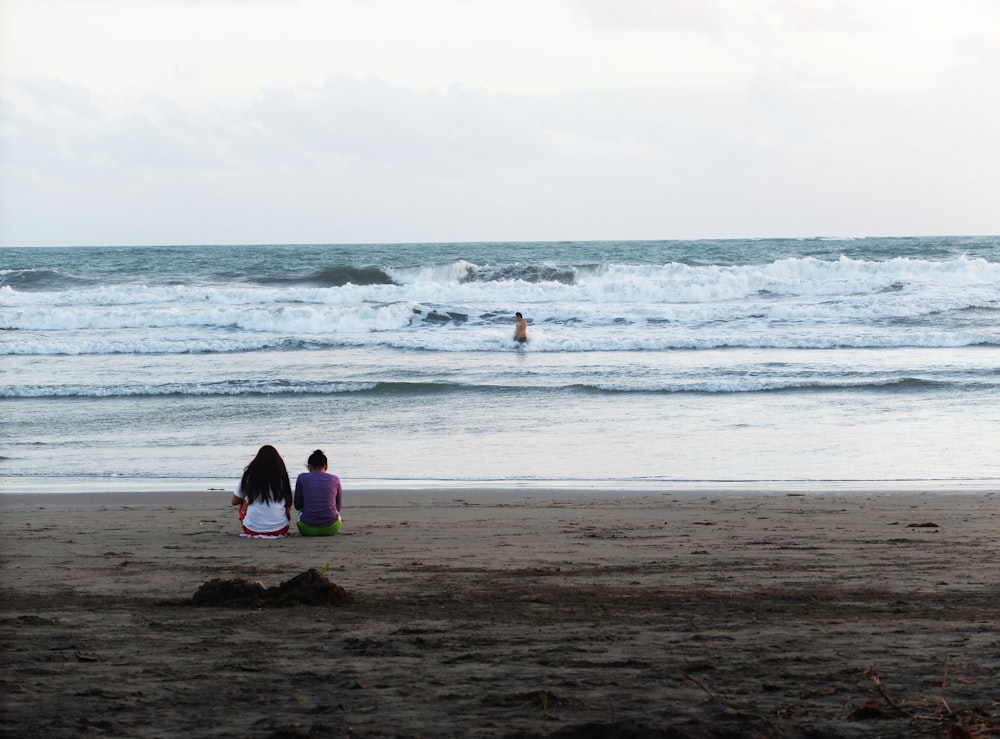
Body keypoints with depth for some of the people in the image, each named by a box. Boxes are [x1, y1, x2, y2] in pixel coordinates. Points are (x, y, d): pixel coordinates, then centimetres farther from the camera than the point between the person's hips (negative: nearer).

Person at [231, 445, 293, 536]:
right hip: (279, 529, 1)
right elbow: (288, 502, 13)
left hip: (253, 530, -1)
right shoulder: (281, 476, 1)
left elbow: (234, 501, 12)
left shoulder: (249, 475, 1)